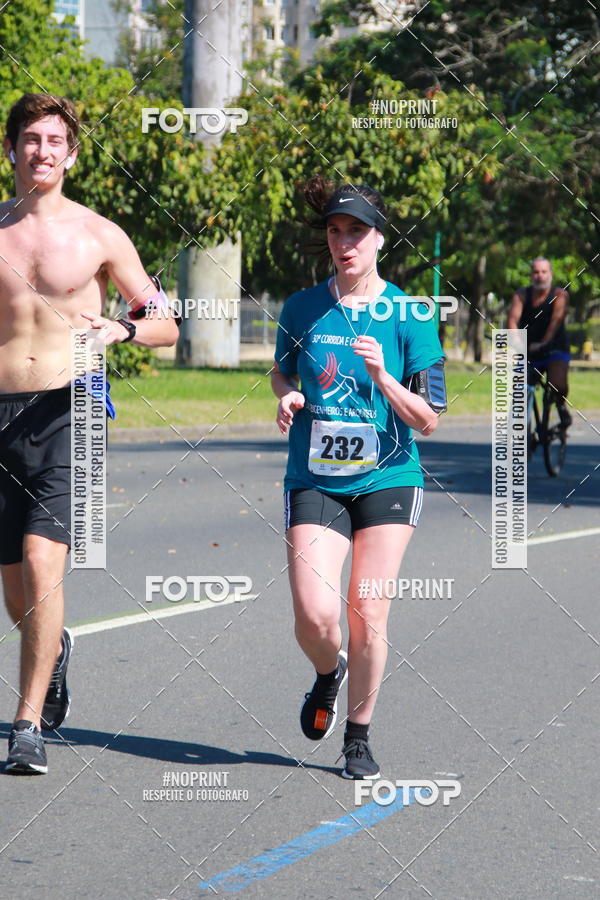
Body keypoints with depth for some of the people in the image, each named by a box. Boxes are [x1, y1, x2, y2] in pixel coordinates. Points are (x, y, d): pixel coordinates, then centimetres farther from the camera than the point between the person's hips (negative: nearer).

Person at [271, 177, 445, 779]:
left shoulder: (407, 316, -3)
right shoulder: (301, 308, 3)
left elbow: (428, 421, -4)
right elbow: (280, 371, 21)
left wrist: (382, 378, -20)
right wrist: (287, 396, -2)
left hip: (387, 480, -1)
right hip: (315, 481, 1)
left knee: (367, 617, -4)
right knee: (314, 616, -12)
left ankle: (359, 736, 17)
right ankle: (328, 673, 24)